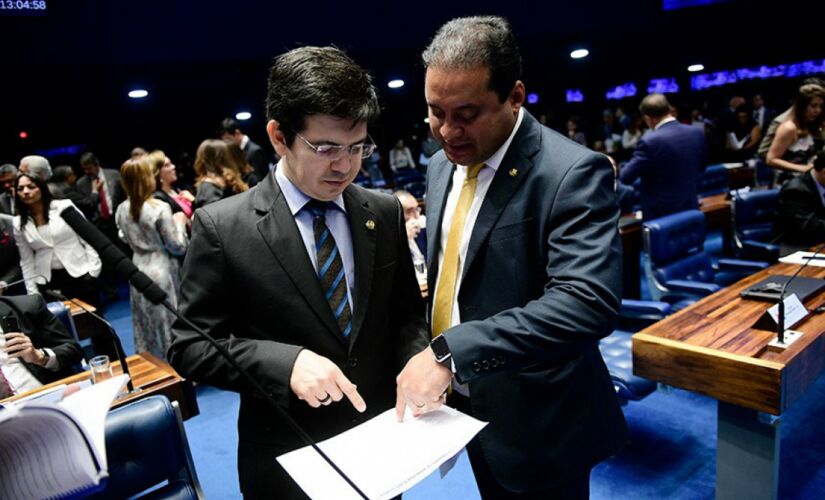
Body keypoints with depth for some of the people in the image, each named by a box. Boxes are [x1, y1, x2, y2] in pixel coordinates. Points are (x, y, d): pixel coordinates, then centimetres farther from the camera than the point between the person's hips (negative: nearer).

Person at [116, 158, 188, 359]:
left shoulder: (121, 210, 1)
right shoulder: (160, 208, -18)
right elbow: (178, 247, -12)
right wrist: (179, 222, 0)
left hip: (138, 272, 6)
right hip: (161, 273, -6)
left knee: (146, 330, 18)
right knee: (169, 328, 6)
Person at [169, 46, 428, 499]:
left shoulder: (385, 213, -4)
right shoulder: (222, 227, -13)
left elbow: (407, 313, 5)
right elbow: (188, 346, -10)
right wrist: (287, 362, -25)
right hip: (288, 460, -3)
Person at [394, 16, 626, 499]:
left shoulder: (572, 171, -22)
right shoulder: (443, 166, 1)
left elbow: (589, 302, -33)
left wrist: (451, 351, -36)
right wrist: (432, 357, 3)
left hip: (536, 421, -6)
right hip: (467, 402, 7)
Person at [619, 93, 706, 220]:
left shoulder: (650, 141, -22)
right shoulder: (697, 133, 0)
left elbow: (625, 177, -15)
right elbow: (701, 167, 16)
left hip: (659, 214, -6)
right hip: (690, 208, 6)